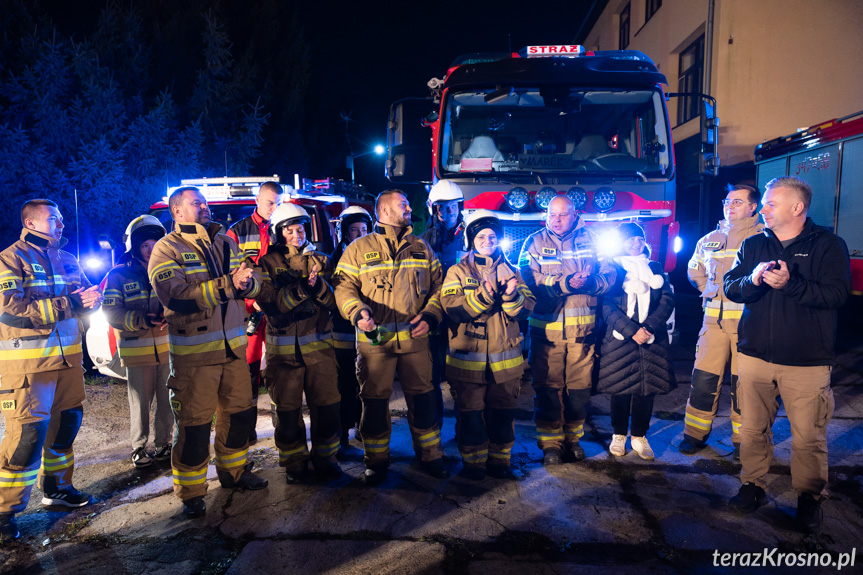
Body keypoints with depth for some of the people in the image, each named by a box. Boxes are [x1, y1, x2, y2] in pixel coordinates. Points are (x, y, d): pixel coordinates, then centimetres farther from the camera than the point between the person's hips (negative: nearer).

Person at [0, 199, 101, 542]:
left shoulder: (67, 260, 15)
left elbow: (85, 296, 13)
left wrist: (92, 298, -12)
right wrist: (69, 304, -21)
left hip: (67, 357, 7)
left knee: (65, 424, 15)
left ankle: (56, 488, 34)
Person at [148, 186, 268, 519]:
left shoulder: (226, 243, 13)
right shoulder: (166, 249, -6)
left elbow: (254, 280, 8)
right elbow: (175, 296, -21)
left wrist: (247, 281, -18)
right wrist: (227, 284, -26)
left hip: (233, 345, 6)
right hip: (193, 351, -6)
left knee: (239, 412, 17)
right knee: (194, 423, 0)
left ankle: (234, 472, 37)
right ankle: (190, 492, 17)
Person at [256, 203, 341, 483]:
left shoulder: (320, 260, 11)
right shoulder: (267, 263, 4)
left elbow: (333, 300, 2)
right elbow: (268, 302, -11)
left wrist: (318, 286, -19)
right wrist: (300, 289, -24)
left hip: (319, 344, 1)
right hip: (282, 348, -1)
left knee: (326, 405, 4)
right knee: (287, 409, 7)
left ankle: (325, 458, 22)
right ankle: (294, 462, 24)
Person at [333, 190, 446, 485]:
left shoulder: (422, 248, 13)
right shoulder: (359, 249, 4)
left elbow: (438, 285, 14)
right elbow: (344, 286, -2)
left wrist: (430, 315, -3)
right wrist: (358, 312, -20)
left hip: (415, 339, 2)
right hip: (374, 341, -2)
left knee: (423, 400, 8)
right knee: (374, 402, 6)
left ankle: (430, 457, 25)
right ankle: (376, 461, 23)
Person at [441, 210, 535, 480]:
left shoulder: (510, 271, 12)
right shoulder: (457, 271, 3)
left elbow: (527, 307, 1)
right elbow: (452, 306, -13)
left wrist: (511, 295, -19)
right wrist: (483, 296, -24)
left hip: (505, 357, 3)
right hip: (468, 356, -2)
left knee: (503, 410, 10)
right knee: (471, 412, 4)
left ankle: (499, 460, 25)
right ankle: (473, 461, 20)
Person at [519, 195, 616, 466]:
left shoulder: (590, 240, 10)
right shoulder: (535, 243, 4)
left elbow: (610, 274, 3)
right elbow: (529, 280, -11)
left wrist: (590, 282, -18)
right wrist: (566, 283, -20)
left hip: (582, 328, 2)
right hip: (546, 327, -2)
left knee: (579, 385, 10)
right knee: (548, 385, 2)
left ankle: (573, 437, 27)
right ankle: (550, 442, 15)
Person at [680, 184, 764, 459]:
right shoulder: (709, 240, 15)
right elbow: (694, 271, 29)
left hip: (748, 320, -4)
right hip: (714, 320, 4)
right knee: (703, 379, 4)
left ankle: (743, 440, 19)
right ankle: (695, 434, 18)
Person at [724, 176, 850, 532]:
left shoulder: (828, 245, -1)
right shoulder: (753, 245, 11)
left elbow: (836, 294, -12)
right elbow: (730, 287, 3)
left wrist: (789, 284, -24)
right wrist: (753, 279, -17)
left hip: (807, 362, -3)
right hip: (755, 356, 4)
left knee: (808, 436, 3)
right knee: (753, 429, 11)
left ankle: (809, 498, 22)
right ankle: (753, 486, 28)